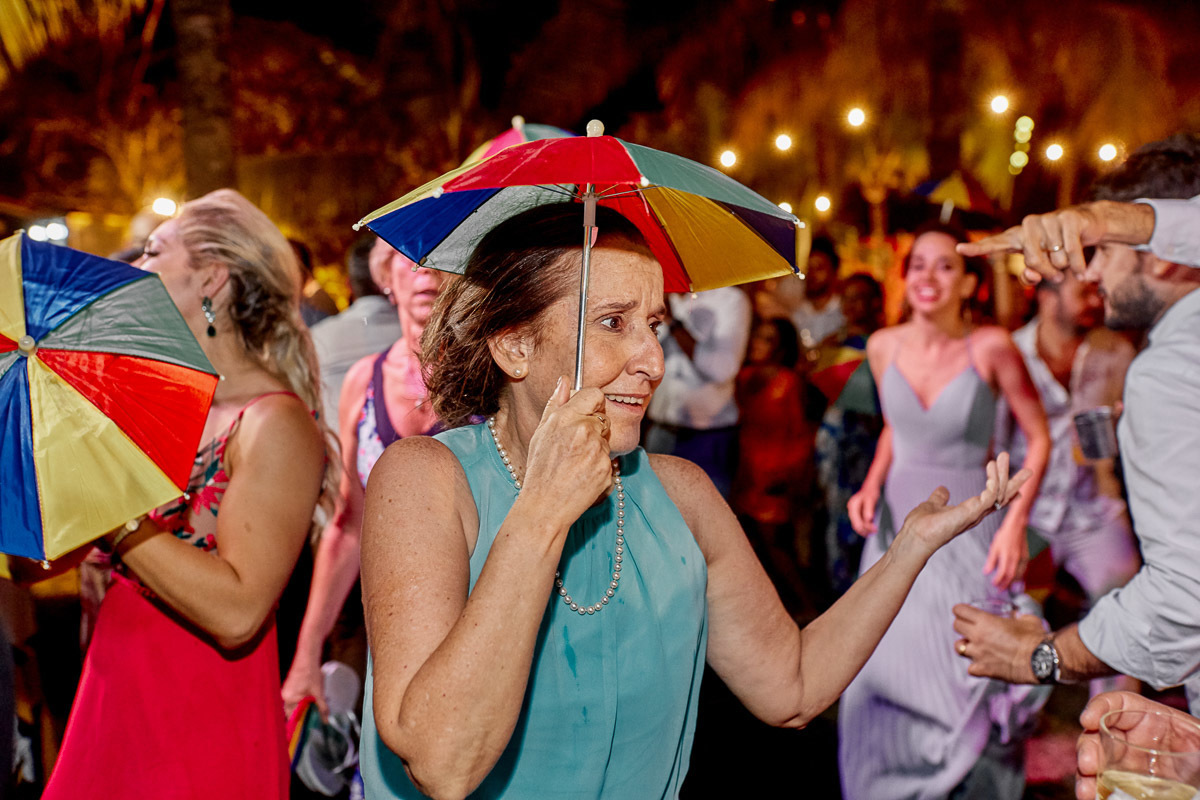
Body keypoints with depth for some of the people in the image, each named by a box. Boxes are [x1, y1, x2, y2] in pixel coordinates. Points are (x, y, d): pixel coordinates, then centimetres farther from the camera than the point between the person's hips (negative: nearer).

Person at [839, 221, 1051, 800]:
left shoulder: (990, 347, -13)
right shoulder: (884, 346, -1)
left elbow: (1039, 437, -5)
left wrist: (1016, 522, -14)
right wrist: (871, 486, 0)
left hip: (969, 532, -3)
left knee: (971, 686, -1)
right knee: (885, 676, 6)